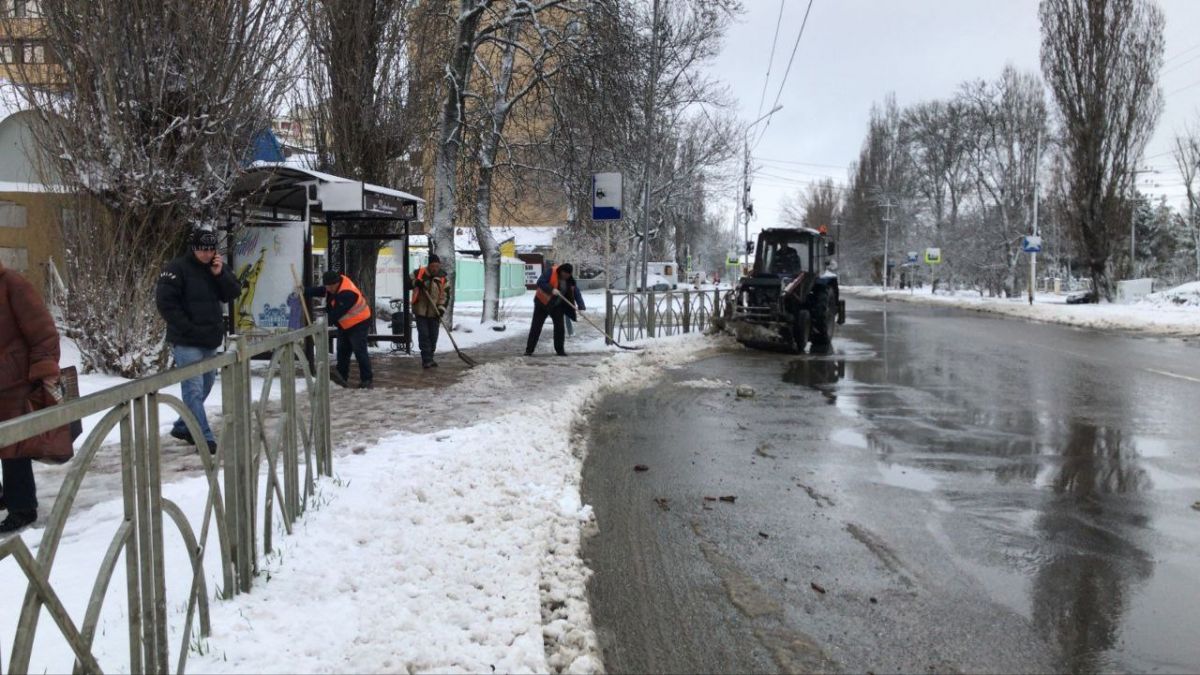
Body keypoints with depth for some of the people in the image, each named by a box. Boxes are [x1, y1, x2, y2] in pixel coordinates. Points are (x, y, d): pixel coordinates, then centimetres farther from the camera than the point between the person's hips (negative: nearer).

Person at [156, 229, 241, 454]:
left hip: (210, 341, 7)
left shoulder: (216, 267, 10)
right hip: (187, 342, -7)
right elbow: (164, 301, -14)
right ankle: (205, 438, -12)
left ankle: (182, 427, 31)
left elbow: (233, 293, 4)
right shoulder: (177, 268, -9)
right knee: (194, 389, -11)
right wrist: (188, 328, -16)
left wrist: (220, 274, -13)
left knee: (205, 386, 15)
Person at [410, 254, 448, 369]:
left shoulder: (442, 277, 1)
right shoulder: (419, 273, -4)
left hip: (434, 312, 2)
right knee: (424, 335, -7)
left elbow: (445, 294, 3)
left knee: (433, 336, 6)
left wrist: (441, 307, -10)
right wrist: (416, 283, -17)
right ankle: (426, 359, -6)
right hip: (421, 310, -2)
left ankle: (429, 359, 19)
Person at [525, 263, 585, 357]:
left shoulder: (570, 280, -4)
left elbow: (576, 293, -10)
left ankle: (560, 349, 12)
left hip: (557, 306, 4)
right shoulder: (551, 272, -19)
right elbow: (540, 282, -26)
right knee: (536, 326, -2)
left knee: (560, 327, 0)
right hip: (542, 303, -4)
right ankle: (529, 350, 3)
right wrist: (551, 289, -38)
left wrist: (581, 307, -23)